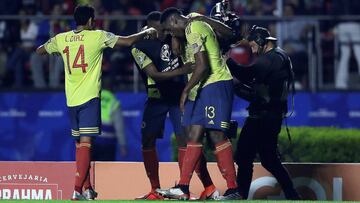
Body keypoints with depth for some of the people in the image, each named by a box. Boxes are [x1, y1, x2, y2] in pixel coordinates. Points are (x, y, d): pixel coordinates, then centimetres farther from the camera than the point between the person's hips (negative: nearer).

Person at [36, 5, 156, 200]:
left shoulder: (61, 39, 6)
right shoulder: (97, 36, -5)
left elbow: (39, 50, 23)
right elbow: (128, 41, -3)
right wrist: (147, 32, 14)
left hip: (71, 100, 5)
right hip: (89, 98, -5)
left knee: (79, 143, 15)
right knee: (85, 143, -9)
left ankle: (87, 189, 19)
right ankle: (78, 190, -19)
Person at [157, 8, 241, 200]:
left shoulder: (193, 30, -12)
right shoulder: (197, 24, 19)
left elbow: (202, 66, -20)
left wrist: (186, 90, -14)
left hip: (215, 84, -10)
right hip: (204, 89, 10)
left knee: (217, 135, -12)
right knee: (194, 136, 6)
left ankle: (233, 189, -13)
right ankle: (183, 188, 5)